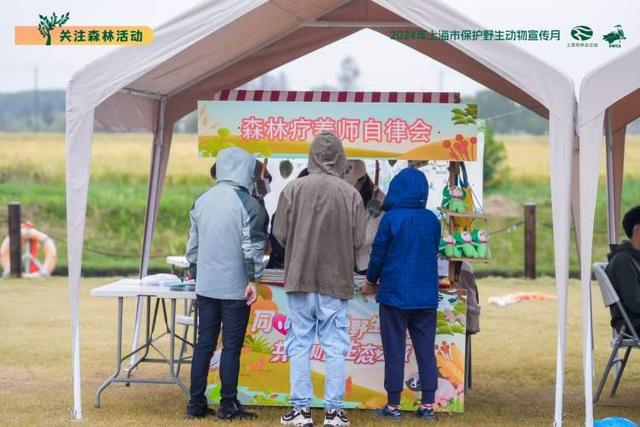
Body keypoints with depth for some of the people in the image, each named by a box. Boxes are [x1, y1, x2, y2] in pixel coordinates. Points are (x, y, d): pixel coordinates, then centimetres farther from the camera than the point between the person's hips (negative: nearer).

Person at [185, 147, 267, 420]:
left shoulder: (202, 201, 7)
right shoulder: (247, 204, -11)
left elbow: (192, 244, 13)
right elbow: (252, 247, -13)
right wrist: (254, 280, -8)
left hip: (205, 286, 5)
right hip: (235, 287, -5)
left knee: (204, 343, 10)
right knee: (231, 346, 1)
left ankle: (196, 403, 12)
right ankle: (228, 405, 4)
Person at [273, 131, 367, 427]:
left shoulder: (294, 189, -8)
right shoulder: (351, 194, -7)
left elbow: (280, 234, -4)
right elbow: (358, 241, -4)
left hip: (300, 279, 0)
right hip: (337, 280, 0)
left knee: (299, 346, 7)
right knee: (335, 347, 7)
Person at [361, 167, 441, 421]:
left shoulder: (391, 218, -11)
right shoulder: (432, 220, 2)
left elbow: (378, 254, -5)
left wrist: (371, 282, 12)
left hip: (395, 294, -3)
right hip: (426, 296, 4)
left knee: (394, 350, 3)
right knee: (425, 349, 8)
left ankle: (393, 405, 6)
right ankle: (428, 404, 8)